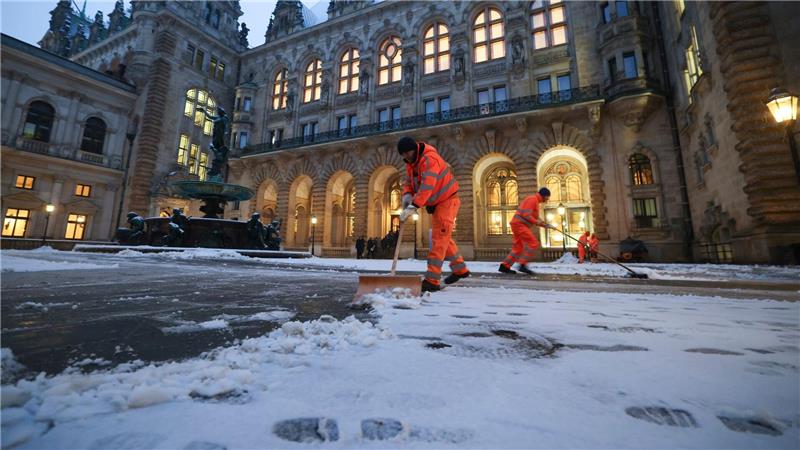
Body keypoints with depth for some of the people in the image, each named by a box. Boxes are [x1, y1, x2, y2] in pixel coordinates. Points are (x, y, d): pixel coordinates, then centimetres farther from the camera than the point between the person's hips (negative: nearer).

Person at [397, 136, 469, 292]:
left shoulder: (429, 159, -26)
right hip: (436, 203, 10)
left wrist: (413, 206, -45)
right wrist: (407, 195, -15)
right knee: (443, 237, 17)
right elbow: (408, 182, 7)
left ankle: (432, 280, -14)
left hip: (447, 200, -10)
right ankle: (460, 269, 32)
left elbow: (427, 186, -38)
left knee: (440, 238, -15)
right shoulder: (410, 163, 4)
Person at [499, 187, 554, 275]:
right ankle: (523, 265, -12)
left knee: (518, 247, 9)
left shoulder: (535, 201, 25)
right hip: (519, 224, -10)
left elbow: (536, 219, 26)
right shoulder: (533, 199, -8)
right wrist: (536, 221, -9)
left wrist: (548, 225, 19)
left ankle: (505, 266, 9)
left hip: (519, 225, 10)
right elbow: (526, 214, -19)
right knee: (533, 243, -12)